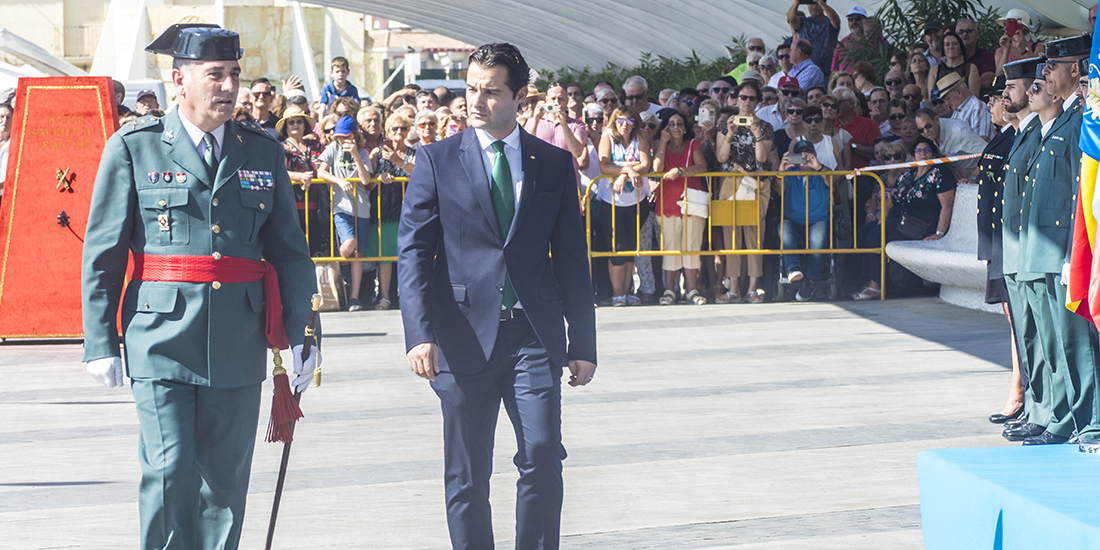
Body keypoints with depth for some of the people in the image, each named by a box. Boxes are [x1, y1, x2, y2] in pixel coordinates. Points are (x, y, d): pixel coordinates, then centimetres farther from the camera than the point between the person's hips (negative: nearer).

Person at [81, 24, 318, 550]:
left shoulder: (263, 152, 11)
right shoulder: (133, 148, 1)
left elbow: (289, 251, 14)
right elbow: (102, 253, 2)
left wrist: (302, 334, 6)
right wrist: (100, 343, -3)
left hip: (238, 344, 3)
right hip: (162, 337, -3)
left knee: (225, 479, 7)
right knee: (170, 472, -12)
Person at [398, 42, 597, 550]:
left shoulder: (555, 164, 9)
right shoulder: (437, 161, 4)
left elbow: (572, 258, 11)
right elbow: (413, 253, 0)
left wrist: (582, 343, 8)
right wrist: (420, 333, -12)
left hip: (534, 337, 1)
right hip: (464, 337, -1)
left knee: (542, 459, -10)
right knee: (467, 477, 3)